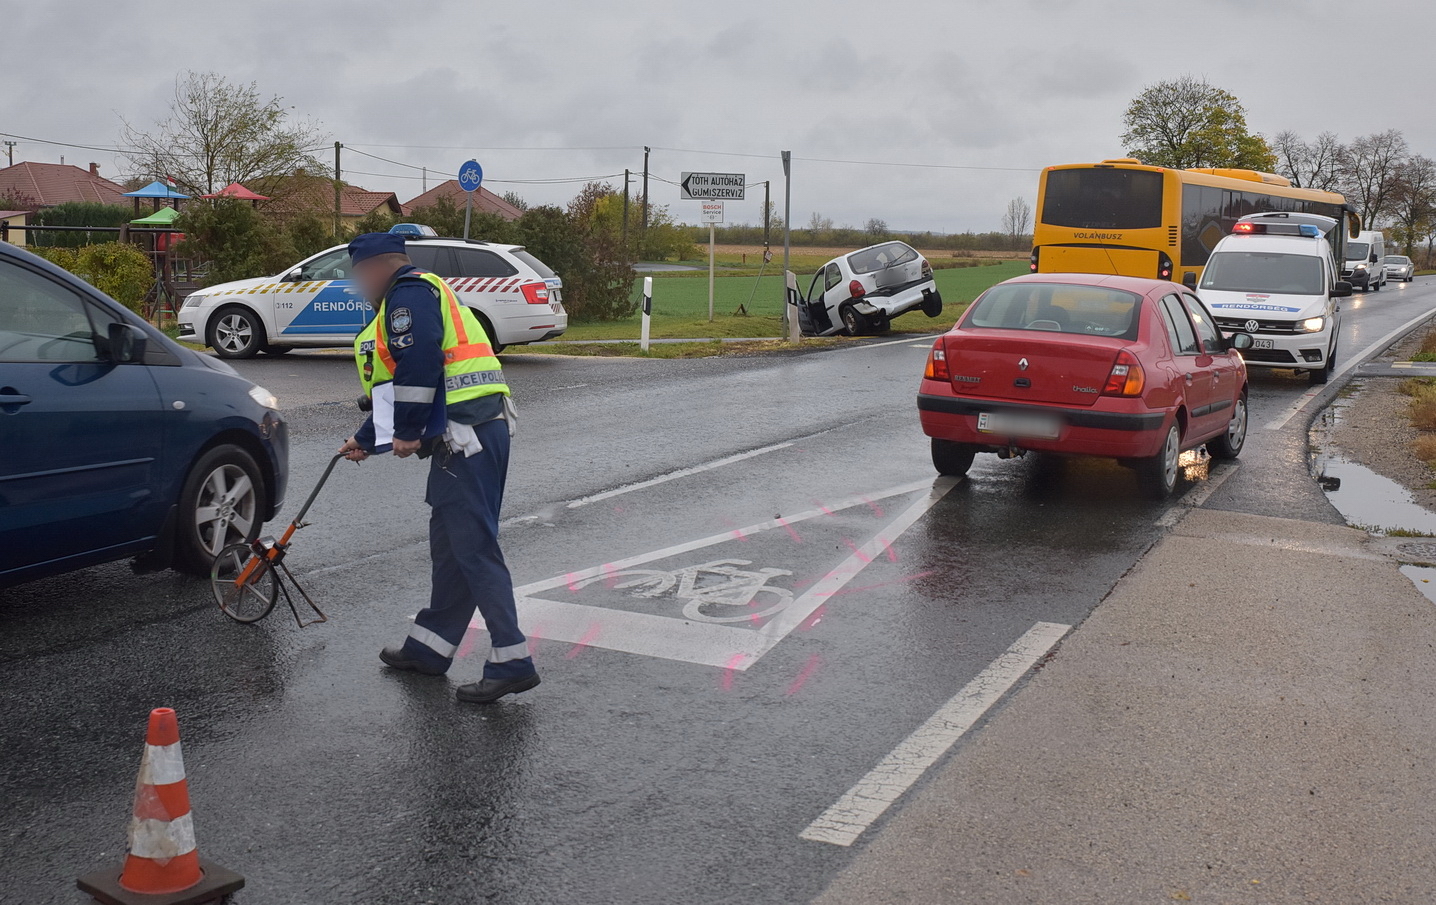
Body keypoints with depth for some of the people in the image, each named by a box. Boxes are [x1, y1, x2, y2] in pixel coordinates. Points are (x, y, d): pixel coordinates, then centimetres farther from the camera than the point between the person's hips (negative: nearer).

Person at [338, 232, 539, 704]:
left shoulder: (409, 293, -4)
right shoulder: (418, 294, 30)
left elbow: (419, 364, -20)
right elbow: (398, 387, 36)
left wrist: (407, 433, -13)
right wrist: (366, 440, 41)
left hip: (466, 436, -11)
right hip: (472, 435, 11)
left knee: (474, 547, -10)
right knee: (448, 543, 16)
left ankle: (512, 661, -9)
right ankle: (429, 646, 26)